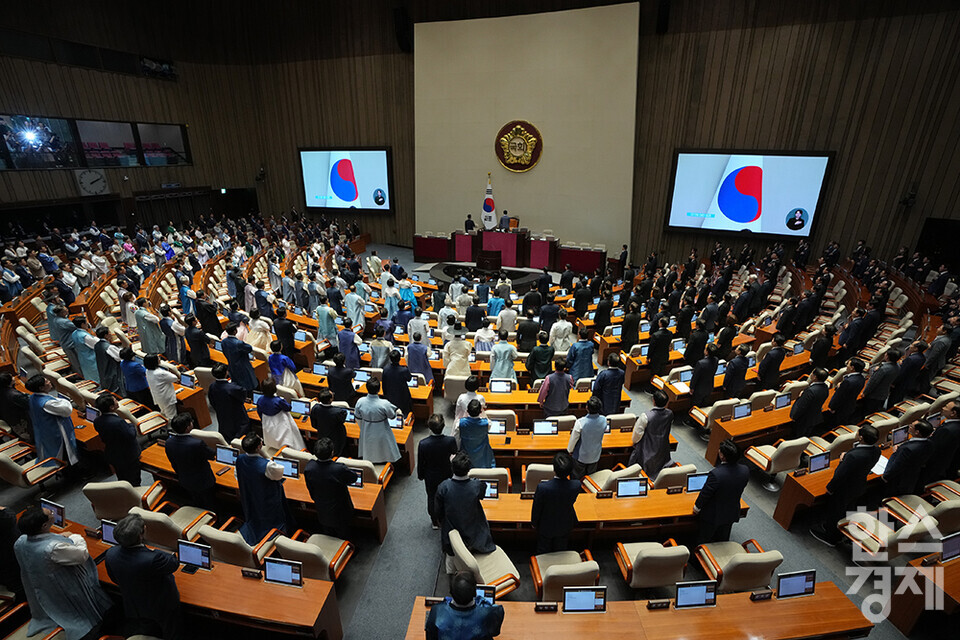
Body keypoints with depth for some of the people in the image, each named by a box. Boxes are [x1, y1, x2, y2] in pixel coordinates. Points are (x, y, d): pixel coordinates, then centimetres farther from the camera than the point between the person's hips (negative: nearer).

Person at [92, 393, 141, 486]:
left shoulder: (97, 421, -12)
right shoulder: (118, 422, -36)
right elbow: (131, 436, -29)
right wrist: (131, 424, -11)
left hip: (111, 456, 8)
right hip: (128, 457, -8)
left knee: (121, 479, 28)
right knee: (134, 482, 12)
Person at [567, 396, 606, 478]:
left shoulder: (580, 422, -34)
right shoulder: (604, 420, -21)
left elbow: (574, 438, -19)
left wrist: (570, 450, 2)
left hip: (581, 455, -3)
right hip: (595, 455, 4)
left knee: (578, 476, 21)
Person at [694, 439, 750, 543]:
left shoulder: (716, 474, -39)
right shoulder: (745, 470, -20)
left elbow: (705, 493, -24)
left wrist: (697, 507, -4)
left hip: (713, 515, -5)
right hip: (732, 514, 5)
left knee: (705, 540, 21)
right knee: (723, 540, 29)